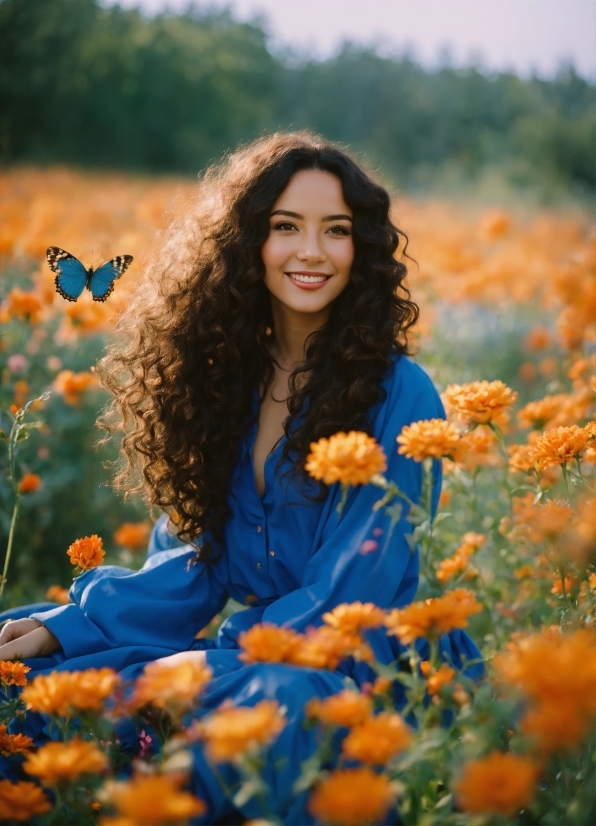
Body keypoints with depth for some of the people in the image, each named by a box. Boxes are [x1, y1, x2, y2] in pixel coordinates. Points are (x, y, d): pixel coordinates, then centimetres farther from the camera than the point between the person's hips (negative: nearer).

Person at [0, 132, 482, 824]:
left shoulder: (396, 394, -10)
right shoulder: (225, 376, 5)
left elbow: (354, 595, -13)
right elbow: (198, 558, 6)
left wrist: (206, 662, -17)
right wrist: (64, 627, -7)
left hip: (372, 666, -4)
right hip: (257, 646, 5)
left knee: (278, 700, -39)